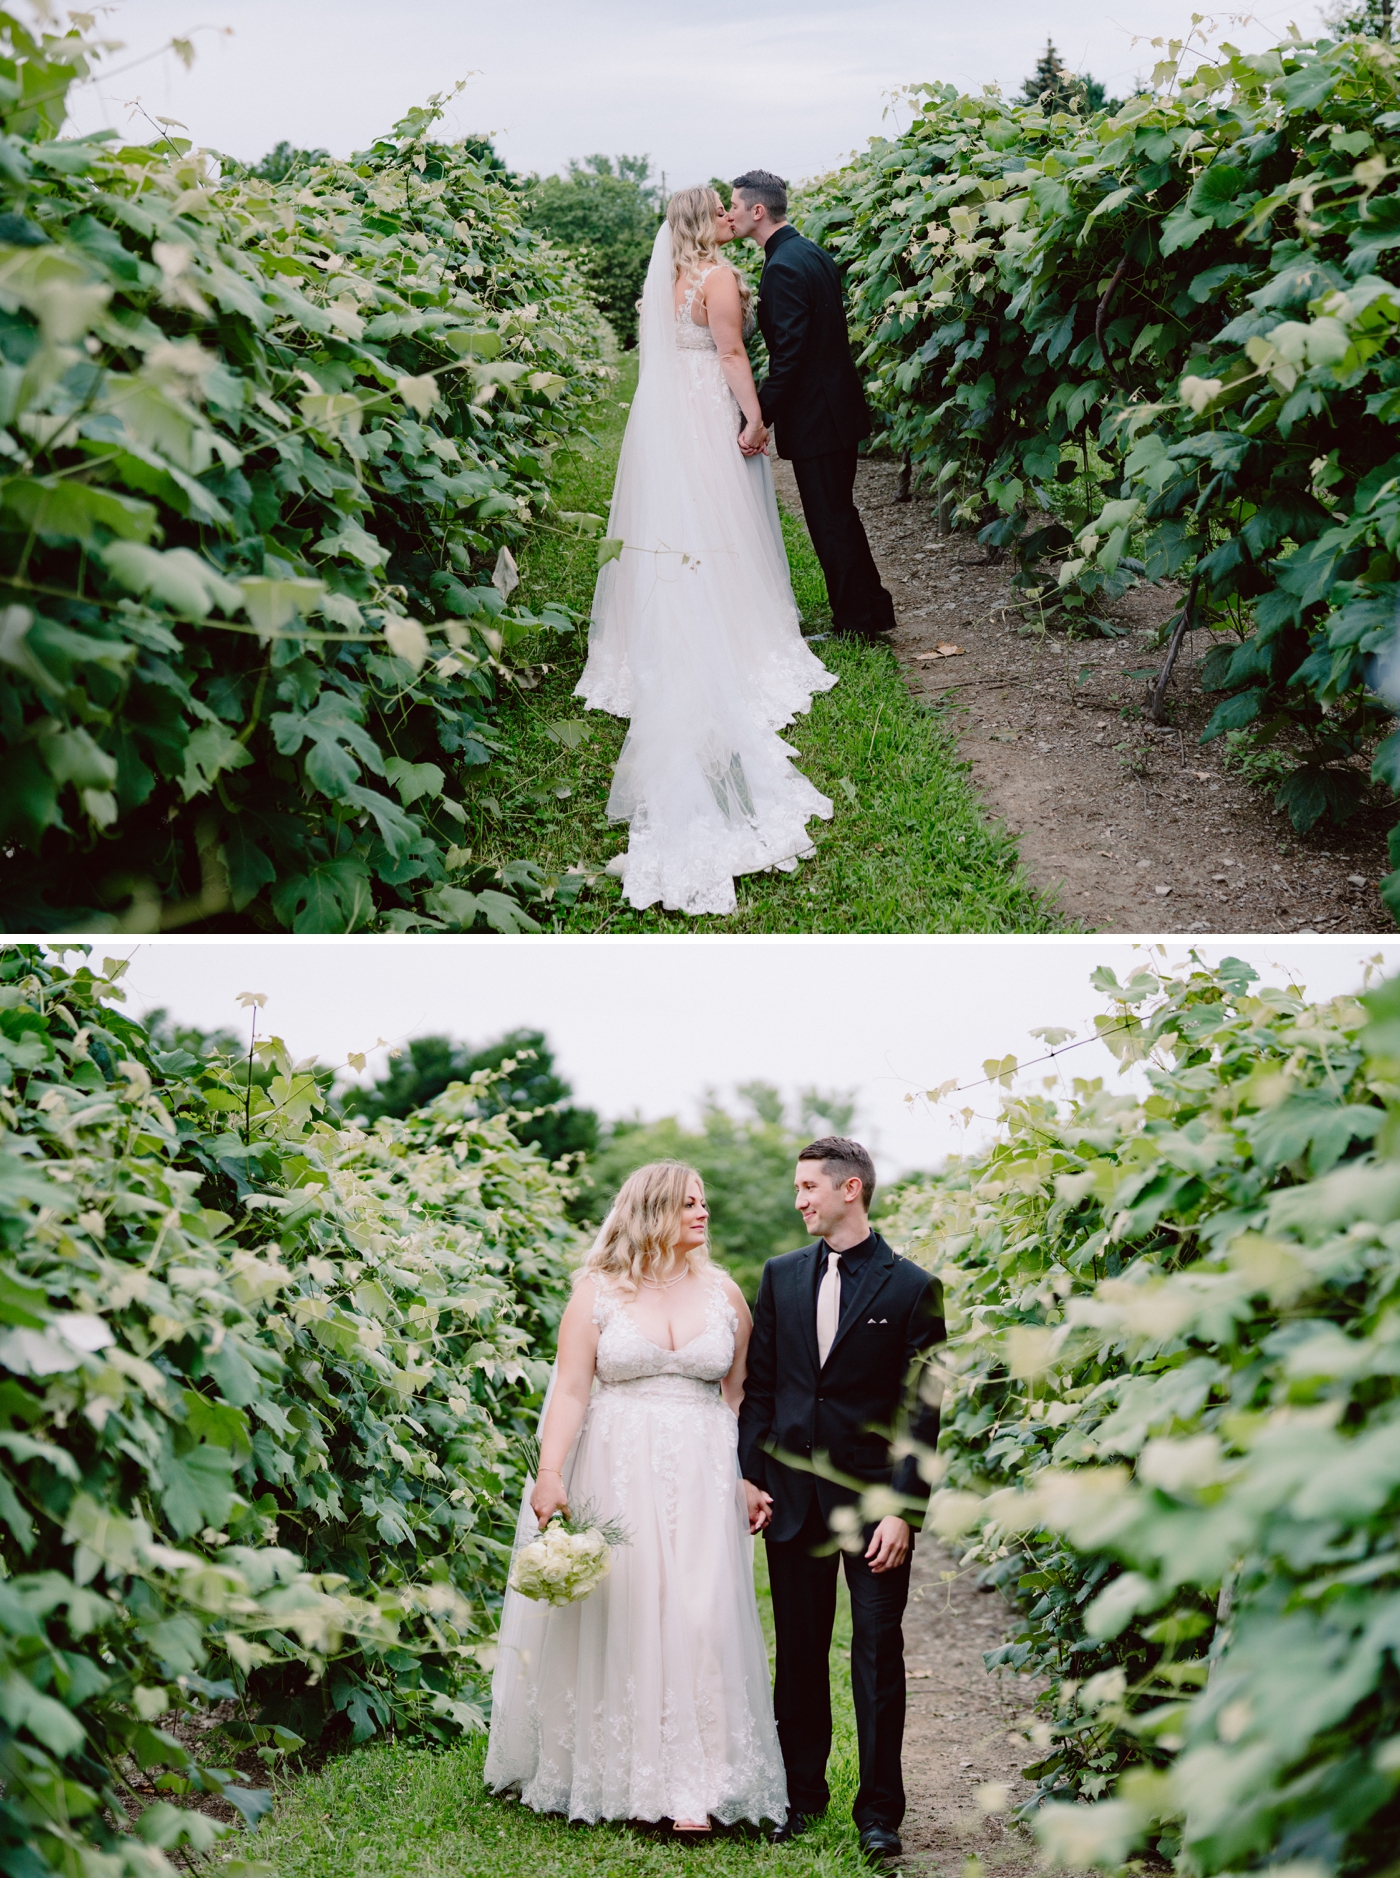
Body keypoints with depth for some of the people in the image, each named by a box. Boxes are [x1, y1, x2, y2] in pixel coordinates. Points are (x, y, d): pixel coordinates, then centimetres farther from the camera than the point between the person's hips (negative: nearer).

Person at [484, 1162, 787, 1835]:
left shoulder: (723, 1293, 8)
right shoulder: (599, 1292, 0)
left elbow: (740, 1392, 10)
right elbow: (570, 1389, -6)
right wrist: (549, 1472, -16)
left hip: (700, 1477, 2)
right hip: (615, 1472, -1)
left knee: (697, 1619, -6)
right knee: (613, 1618, 3)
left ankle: (691, 1789, -4)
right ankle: (600, 1775, 17)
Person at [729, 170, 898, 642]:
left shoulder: (784, 267, -20)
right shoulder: (811, 253, 10)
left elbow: (788, 353, -25)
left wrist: (759, 416, -24)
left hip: (814, 415, -10)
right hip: (837, 404, 10)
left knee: (830, 522, 0)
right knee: (840, 517, 19)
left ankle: (857, 621, 7)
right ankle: (869, 612, 27)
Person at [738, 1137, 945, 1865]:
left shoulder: (911, 1287, -4)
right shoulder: (782, 1275, 8)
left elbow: (921, 1409, -6)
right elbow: (758, 1385, 11)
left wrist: (904, 1509, -11)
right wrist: (749, 1476, 2)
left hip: (873, 1499, -3)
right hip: (792, 1496, 4)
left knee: (878, 1657, 2)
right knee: (798, 1653, 10)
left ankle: (879, 1810, 11)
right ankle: (802, 1791, 22)